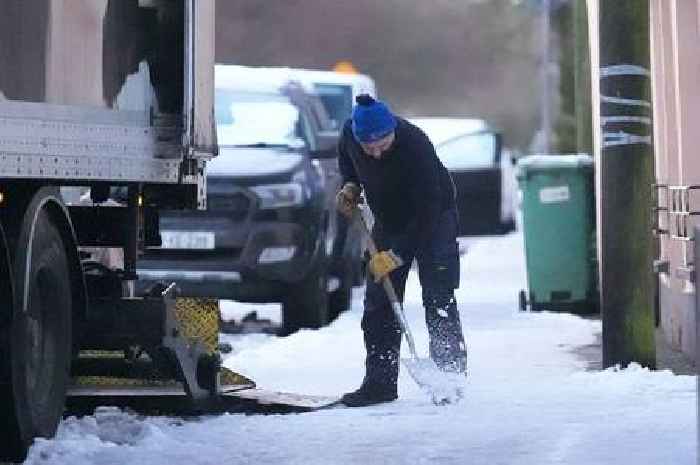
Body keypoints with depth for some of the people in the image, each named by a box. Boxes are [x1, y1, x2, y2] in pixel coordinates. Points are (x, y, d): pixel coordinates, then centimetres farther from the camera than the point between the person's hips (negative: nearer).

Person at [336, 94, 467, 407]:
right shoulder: (350, 134, -17)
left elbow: (427, 213, -33)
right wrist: (350, 186, -8)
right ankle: (379, 382, 6)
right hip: (388, 222, 6)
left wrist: (396, 255, -33)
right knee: (378, 302, 2)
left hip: (433, 220, -6)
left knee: (438, 299, -13)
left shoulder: (415, 147, -36)